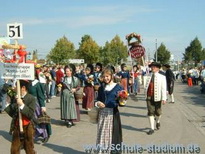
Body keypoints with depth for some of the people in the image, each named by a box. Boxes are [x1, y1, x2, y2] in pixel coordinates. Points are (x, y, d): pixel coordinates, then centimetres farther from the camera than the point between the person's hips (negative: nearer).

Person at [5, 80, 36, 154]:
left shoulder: (31, 99, -13)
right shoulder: (15, 99, 4)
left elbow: (31, 114, -22)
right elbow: (12, 113, 7)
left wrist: (22, 105, -26)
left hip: (27, 128, -5)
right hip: (17, 128, 5)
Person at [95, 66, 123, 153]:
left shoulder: (118, 87, -4)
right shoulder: (101, 87, 10)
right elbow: (98, 99, 15)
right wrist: (97, 103, -6)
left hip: (112, 113, -4)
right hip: (102, 112, 4)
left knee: (113, 132, 2)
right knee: (101, 132, 10)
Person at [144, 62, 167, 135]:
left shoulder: (162, 77, -4)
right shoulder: (149, 76, 8)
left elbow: (163, 88, -9)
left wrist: (164, 98, -16)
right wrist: (146, 95, 18)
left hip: (157, 97, -2)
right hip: (149, 97, 3)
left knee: (158, 112, 11)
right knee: (150, 112, 0)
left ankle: (158, 122, 42)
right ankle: (152, 128, 6)